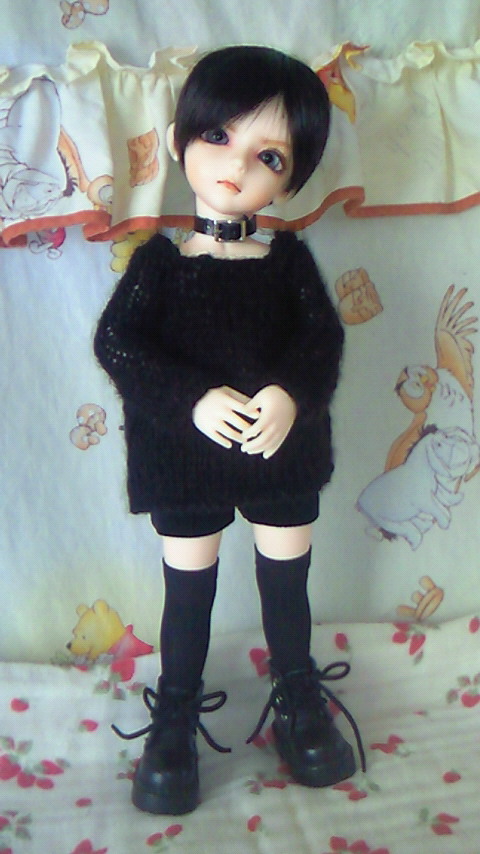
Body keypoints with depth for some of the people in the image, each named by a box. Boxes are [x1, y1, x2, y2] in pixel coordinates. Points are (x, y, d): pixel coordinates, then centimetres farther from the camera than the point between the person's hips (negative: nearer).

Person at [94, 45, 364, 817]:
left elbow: (323, 336, -7)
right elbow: (116, 341, -14)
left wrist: (291, 394, -28)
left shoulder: (289, 260, -1)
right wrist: (193, 399, -27)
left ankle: (299, 699, 40)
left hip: (282, 450, 2)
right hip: (185, 457, -2)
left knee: (287, 583, 16)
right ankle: (175, 715, 33)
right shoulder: (160, 260, -7)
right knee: (189, 589, 12)